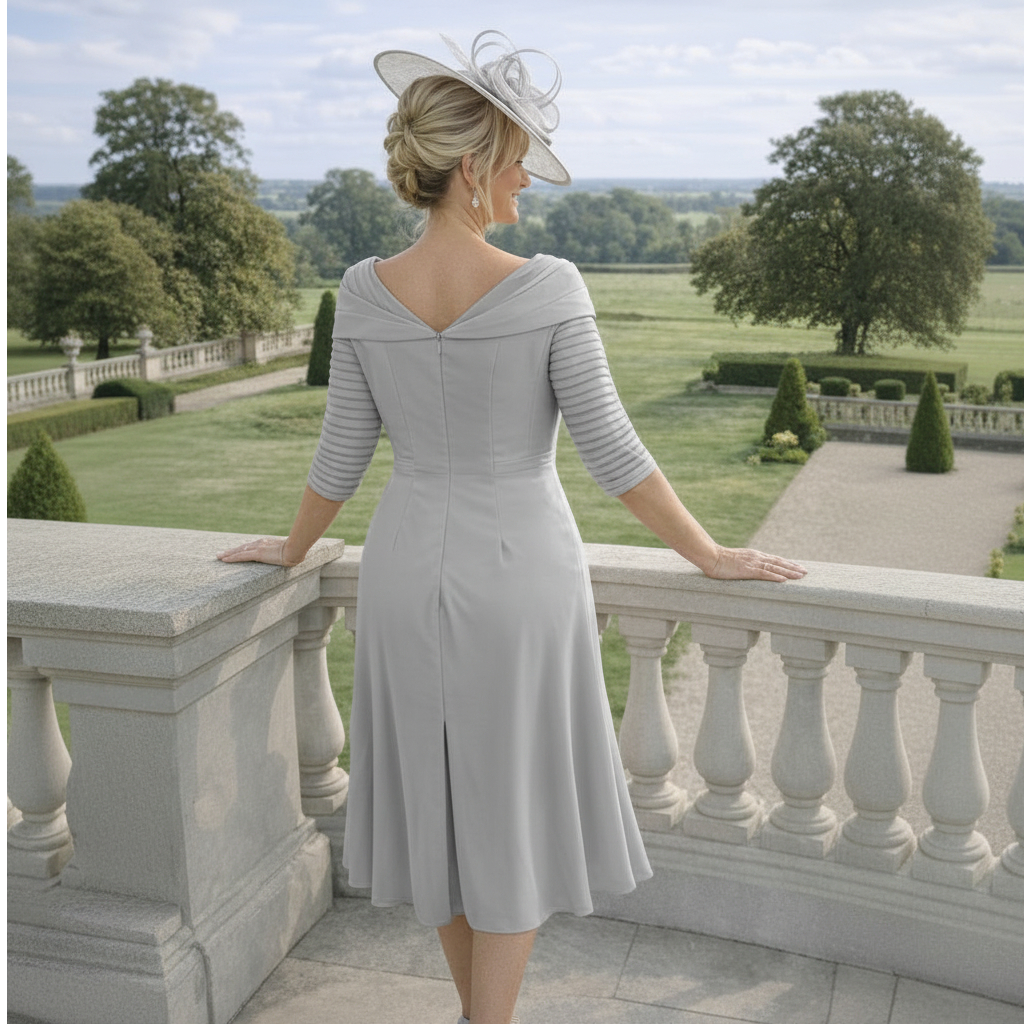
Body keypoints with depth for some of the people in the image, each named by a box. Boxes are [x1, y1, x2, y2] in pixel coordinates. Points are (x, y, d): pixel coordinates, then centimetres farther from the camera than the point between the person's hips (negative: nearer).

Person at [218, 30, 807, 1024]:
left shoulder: (365, 292, -6)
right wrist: (712, 557, -2)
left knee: (438, 798, 19)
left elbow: (341, 457, 0)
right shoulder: (548, 289, -17)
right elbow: (611, 453, -14)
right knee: (509, 812, 11)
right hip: (521, 577, -4)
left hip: (409, 576, 4)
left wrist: (291, 549, 18)